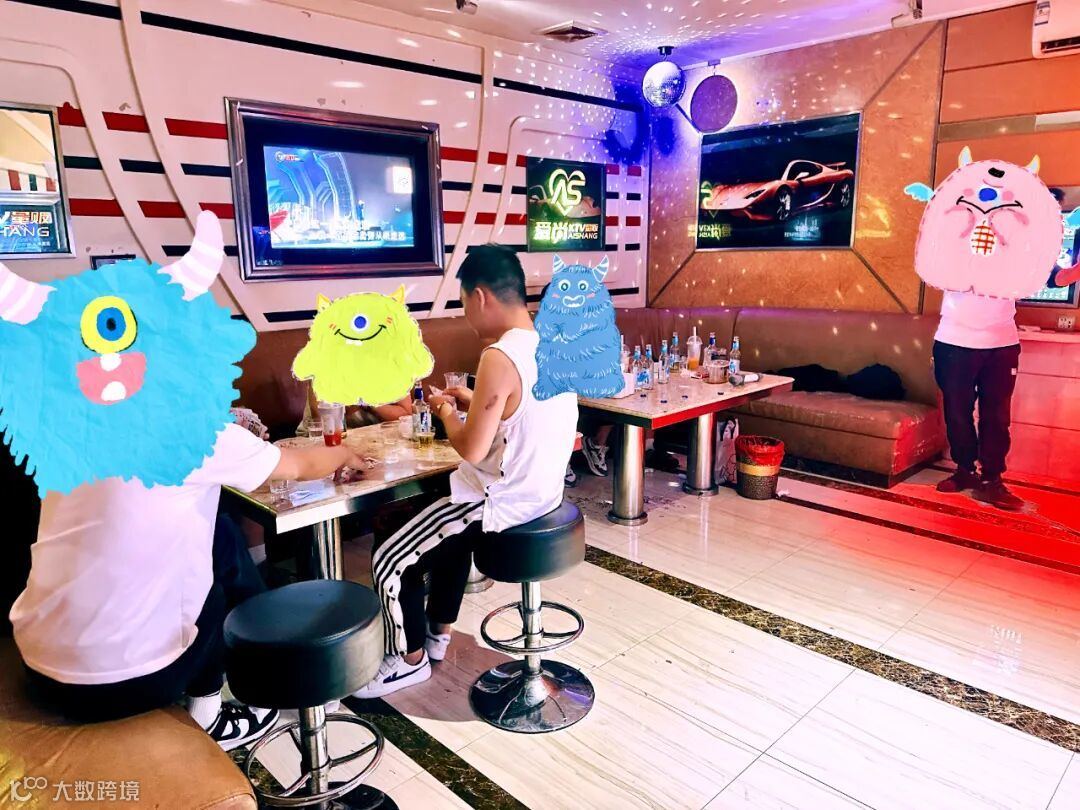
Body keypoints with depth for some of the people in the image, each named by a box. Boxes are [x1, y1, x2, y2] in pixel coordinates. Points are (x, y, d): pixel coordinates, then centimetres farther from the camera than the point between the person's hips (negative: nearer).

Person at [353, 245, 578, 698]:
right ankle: (437, 634, 41)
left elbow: (472, 449, -24)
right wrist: (476, 402, 12)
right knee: (448, 528, 33)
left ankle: (411, 659, 25)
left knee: (389, 562, 4)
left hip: (501, 505, -9)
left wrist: (446, 413, -6)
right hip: (543, 494, 10)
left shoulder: (500, 357, -26)